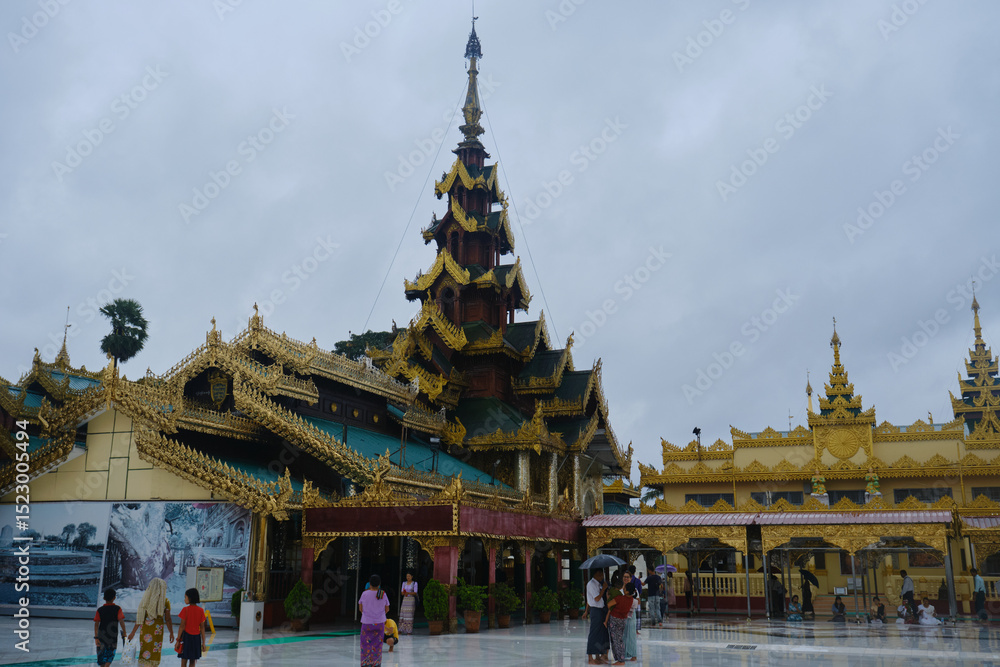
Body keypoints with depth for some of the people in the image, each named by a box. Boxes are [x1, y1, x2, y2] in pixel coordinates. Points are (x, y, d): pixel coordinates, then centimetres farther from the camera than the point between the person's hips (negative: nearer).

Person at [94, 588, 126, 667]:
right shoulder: (117, 609, -5)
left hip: (102, 636, 1)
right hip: (113, 637, -1)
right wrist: (124, 634, -6)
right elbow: (121, 621, -13)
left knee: (101, 656, 15)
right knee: (110, 656, 10)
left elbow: (96, 624, -7)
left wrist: (96, 637, -8)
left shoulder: (100, 610, -1)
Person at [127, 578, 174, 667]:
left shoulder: (146, 599, -2)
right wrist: (171, 633, 4)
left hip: (145, 631, 2)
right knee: (154, 655, 7)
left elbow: (140, 617, -3)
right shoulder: (165, 601, -6)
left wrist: (133, 632, 3)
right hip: (157, 631, -2)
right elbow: (168, 620, -5)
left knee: (144, 654, 10)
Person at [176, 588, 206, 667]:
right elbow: (202, 628, 1)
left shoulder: (185, 610, -9)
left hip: (186, 637, -3)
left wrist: (178, 640, -4)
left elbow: (182, 626, -10)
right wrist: (203, 642, 5)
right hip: (196, 637, 3)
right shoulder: (201, 610, 1)